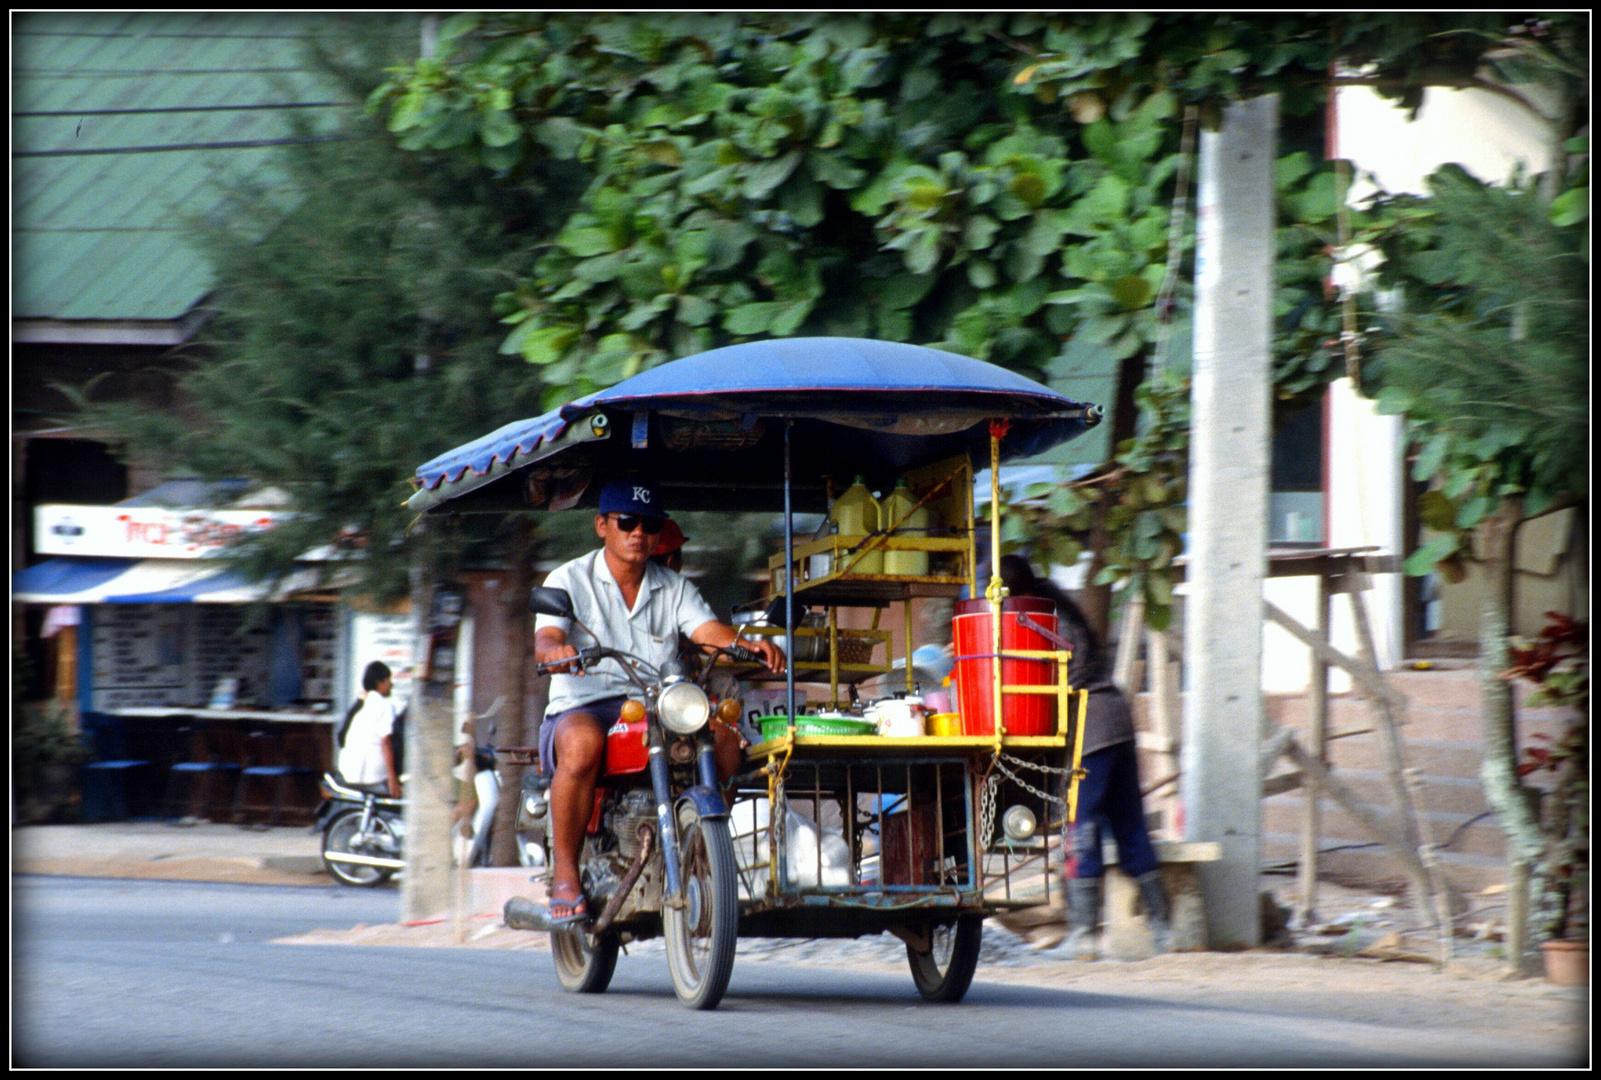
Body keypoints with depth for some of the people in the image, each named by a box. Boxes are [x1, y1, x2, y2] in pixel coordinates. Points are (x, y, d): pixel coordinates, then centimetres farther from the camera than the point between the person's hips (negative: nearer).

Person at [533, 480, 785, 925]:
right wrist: (557, 651, -36)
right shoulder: (569, 580, 6)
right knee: (582, 744, -39)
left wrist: (750, 644, -24)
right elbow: (545, 640, -10)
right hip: (583, 707, -4)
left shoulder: (675, 588, 17)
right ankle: (564, 874, -28)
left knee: (725, 741, -25)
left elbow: (708, 629, -1)